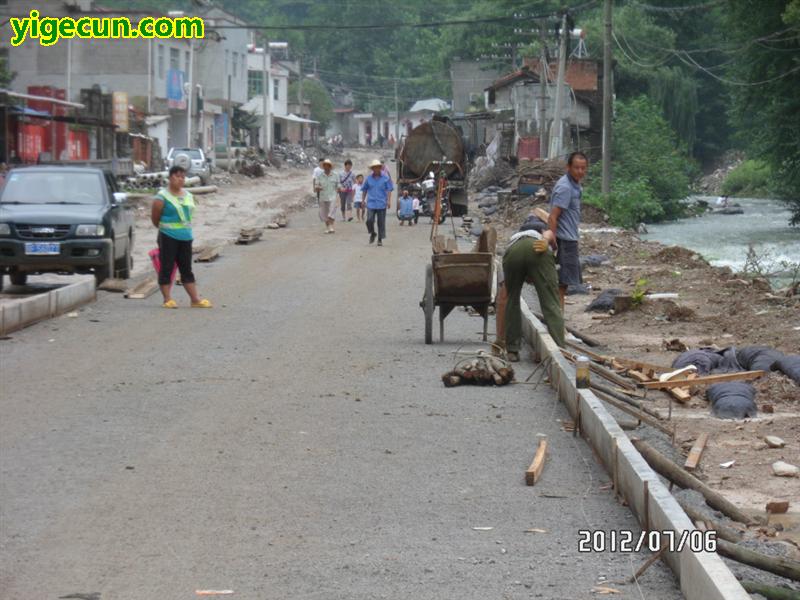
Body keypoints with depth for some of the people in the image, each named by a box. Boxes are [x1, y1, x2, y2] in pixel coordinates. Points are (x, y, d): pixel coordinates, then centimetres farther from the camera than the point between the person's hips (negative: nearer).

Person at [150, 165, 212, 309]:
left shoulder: (188, 196, 11)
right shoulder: (162, 197, -9)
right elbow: (154, 218, -1)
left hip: (186, 236, 6)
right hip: (168, 237, -6)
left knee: (186, 269, 10)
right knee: (166, 268, -2)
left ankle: (195, 299, 10)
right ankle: (167, 299, 1)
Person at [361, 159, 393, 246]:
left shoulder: (386, 179, 2)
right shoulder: (368, 179, 8)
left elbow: (389, 190, 1)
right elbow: (364, 190, 15)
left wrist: (389, 201, -7)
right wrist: (363, 200, 12)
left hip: (381, 204, -1)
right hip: (371, 204, 1)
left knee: (381, 222, 1)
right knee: (369, 220, -11)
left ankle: (380, 239, 11)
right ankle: (372, 234, 16)